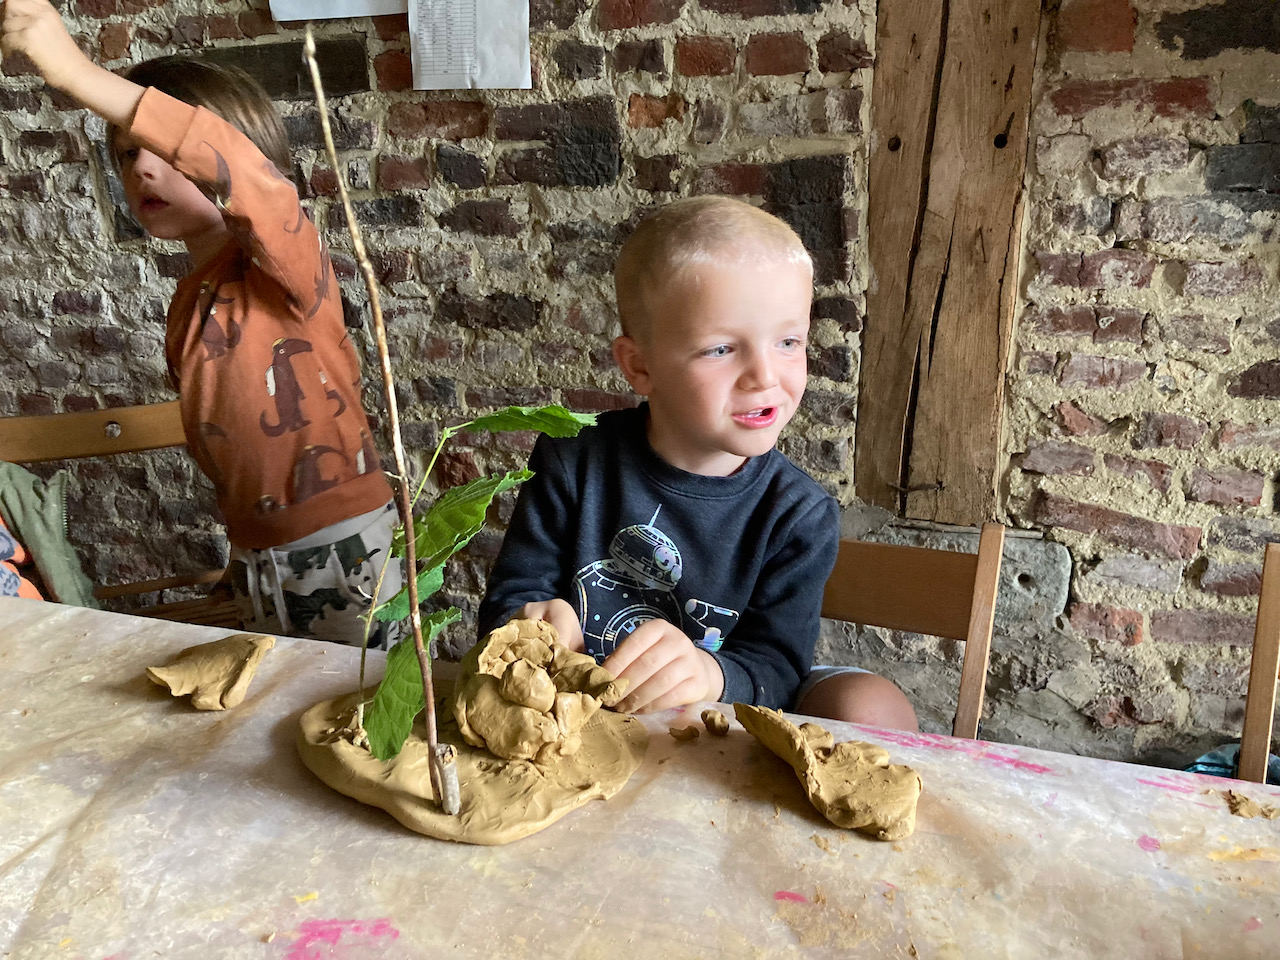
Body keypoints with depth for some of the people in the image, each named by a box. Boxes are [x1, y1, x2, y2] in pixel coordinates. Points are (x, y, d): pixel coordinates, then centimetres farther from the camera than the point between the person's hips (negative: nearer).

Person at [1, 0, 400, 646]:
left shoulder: (288, 264, -12)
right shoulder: (186, 308, 11)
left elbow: (251, 177, -34)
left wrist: (75, 70, -37)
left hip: (345, 543, -7)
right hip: (255, 558, 7)